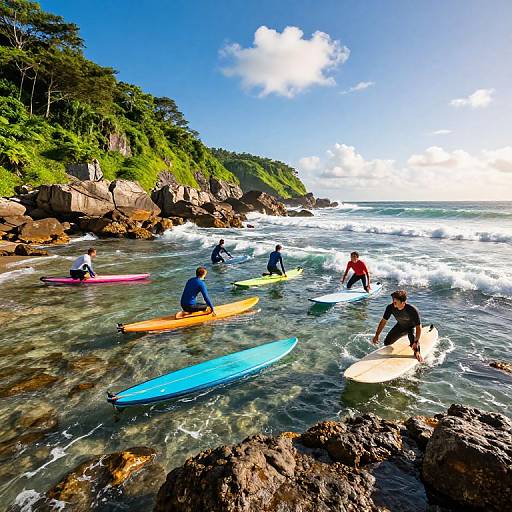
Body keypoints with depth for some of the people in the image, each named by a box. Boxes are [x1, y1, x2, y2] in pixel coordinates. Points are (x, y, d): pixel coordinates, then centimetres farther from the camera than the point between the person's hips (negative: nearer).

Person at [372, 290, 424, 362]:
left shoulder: (412, 310, -39)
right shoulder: (390, 308, -27)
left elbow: (418, 327, -32)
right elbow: (383, 321, -14)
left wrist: (416, 342, -36)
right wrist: (377, 335, -13)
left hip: (412, 326, -4)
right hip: (400, 326, 4)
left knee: (413, 341, -34)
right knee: (387, 342, 4)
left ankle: (418, 353, -5)